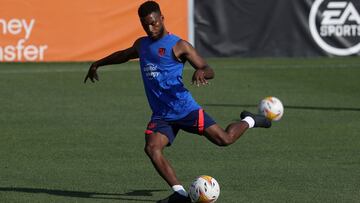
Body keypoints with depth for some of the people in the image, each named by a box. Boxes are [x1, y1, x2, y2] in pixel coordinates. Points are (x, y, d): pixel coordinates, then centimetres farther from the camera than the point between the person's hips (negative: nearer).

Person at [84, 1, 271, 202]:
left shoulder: (179, 46, -5)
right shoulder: (141, 45, 14)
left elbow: (209, 70, -6)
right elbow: (124, 55, 38)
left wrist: (201, 72, -29)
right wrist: (98, 64, 41)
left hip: (185, 109, -5)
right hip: (160, 116, 5)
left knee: (224, 139, -8)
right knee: (152, 148, -23)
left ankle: (249, 121, 25)